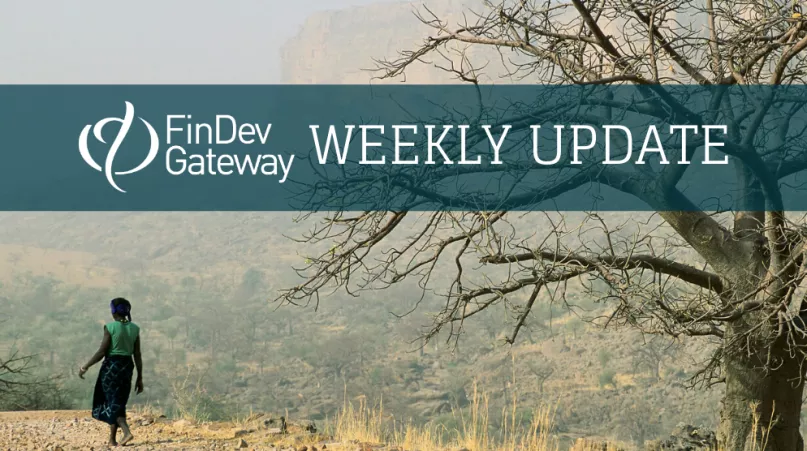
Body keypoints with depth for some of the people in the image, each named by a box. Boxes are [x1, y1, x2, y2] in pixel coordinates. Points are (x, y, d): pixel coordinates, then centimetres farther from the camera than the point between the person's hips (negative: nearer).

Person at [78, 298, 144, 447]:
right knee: (118, 402, 16)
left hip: (111, 366, -5)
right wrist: (140, 378, 7)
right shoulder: (134, 328, 2)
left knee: (113, 403, -2)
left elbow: (101, 352, -15)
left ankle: (126, 431, -24)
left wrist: (85, 367, -5)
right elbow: (137, 355, 3)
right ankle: (112, 439, 18)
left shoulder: (110, 327, -12)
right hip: (127, 367, 5)